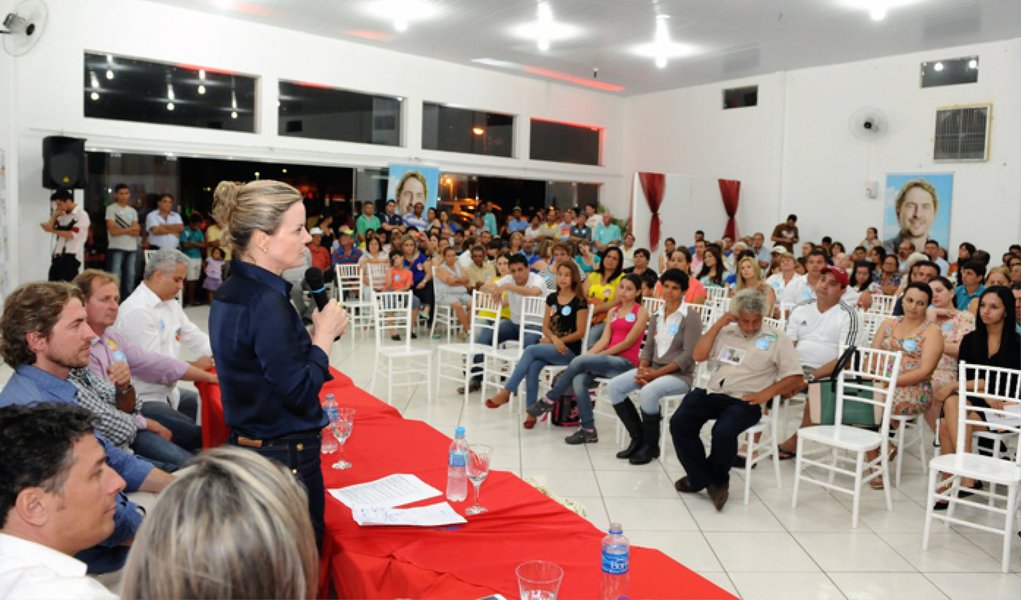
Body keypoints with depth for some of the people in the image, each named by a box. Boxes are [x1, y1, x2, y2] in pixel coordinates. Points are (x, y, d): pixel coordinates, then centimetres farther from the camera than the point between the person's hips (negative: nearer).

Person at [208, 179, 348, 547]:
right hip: (286, 456, -9)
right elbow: (300, 393, -20)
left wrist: (314, 336, 2)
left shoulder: (231, 292, 7)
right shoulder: (266, 303, -21)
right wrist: (324, 335, -10)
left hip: (247, 445, 9)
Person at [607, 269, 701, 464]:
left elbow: (688, 355, -14)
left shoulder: (691, 317, -7)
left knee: (647, 393, -34)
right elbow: (648, 348, 12)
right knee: (613, 387, -11)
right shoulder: (656, 318, 14)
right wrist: (642, 369, -10)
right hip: (653, 369, 7)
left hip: (680, 374, -7)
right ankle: (638, 438, -1)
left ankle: (651, 445, -12)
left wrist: (657, 373, -19)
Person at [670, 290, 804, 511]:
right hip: (711, 392, 4)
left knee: (723, 432, -32)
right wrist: (718, 324, 4)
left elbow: (796, 378, 2)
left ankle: (717, 479, -1)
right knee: (679, 423, -20)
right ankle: (702, 477, -4)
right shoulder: (725, 331, 14)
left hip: (744, 401, -4)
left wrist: (765, 394, -11)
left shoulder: (777, 339, 4)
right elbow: (698, 355, 6)